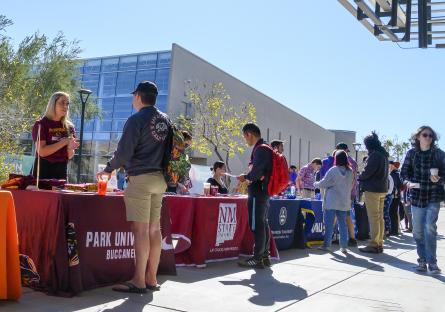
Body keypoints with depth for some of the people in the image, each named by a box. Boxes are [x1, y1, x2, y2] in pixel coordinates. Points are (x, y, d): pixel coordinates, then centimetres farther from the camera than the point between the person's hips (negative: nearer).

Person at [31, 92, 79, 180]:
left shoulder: (69, 126, 7)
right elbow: (42, 152, -16)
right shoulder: (41, 124, -5)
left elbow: (69, 156, 9)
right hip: (44, 170, -4)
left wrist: (70, 148, -11)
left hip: (61, 170, 4)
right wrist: (64, 142, -17)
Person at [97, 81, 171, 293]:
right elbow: (169, 148, 18)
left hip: (140, 178, -7)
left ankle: (139, 281, -4)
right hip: (159, 178, 8)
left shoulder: (136, 120, -8)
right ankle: (151, 279, 14)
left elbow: (124, 152, -11)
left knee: (140, 229, -7)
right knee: (154, 228, 8)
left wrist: (108, 169, 4)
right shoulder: (165, 120, 14)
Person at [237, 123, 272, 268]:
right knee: (263, 224, 13)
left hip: (257, 192, -10)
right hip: (264, 192, 10)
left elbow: (256, 171, -23)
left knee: (257, 225, -6)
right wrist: (248, 178, 14)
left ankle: (257, 258, -2)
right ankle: (265, 255, 20)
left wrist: (246, 177, -5)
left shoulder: (260, 149, -15)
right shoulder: (265, 148, 17)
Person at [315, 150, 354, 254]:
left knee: (329, 224, 3)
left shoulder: (333, 170, -12)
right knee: (343, 224, 8)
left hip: (331, 202, -4)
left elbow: (323, 184, -5)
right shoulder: (350, 172, 1)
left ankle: (326, 244, 7)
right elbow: (351, 186, 13)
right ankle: (343, 246, 8)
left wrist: (316, 184, 14)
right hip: (344, 203, 4)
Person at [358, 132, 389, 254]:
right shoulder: (383, 154, 14)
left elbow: (367, 172, -18)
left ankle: (374, 245, -4)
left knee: (374, 218, -6)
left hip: (372, 190, -9)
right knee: (380, 217, 12)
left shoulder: (374, 155, -16)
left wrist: (359, 177, 3)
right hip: (382, 189, 9)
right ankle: (379, 243, 17)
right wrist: (363, 177, 10)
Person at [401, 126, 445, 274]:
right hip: (416, 195, 2)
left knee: (429, 227, -14)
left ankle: (431, 262, -5)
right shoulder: (411, 153, 2)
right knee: (417, 230, 6)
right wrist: (408, 182, -13)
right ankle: (422, 260, 21)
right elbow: (404, 172, 6)